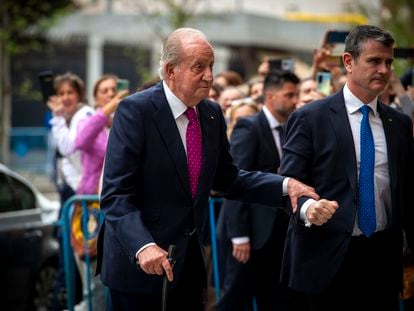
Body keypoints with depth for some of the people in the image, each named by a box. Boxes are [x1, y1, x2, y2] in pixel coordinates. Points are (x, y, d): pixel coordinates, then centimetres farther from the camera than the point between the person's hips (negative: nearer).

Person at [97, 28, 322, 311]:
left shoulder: (212, 113, 4)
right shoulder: (135, 110, -15)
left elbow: (226, 178, 14)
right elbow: (116, 193, -20)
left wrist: (284, 185, 1)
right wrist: (143, 245, -34)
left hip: (190, 260, 6)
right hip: (138, 261, -6)